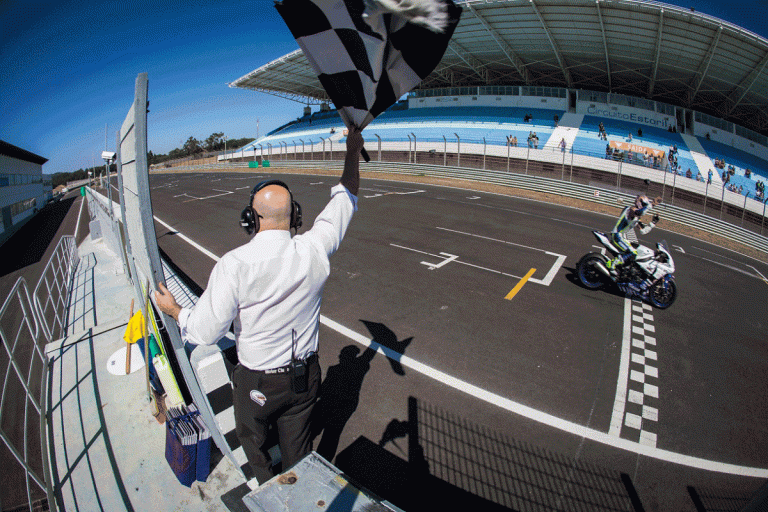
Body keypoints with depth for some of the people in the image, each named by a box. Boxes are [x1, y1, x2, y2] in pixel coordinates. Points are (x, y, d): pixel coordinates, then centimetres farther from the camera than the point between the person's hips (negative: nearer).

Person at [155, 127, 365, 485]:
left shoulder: (234, 264, -26)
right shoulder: (313, 251, -19)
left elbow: (204, 332, -18)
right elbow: (345, 199, -5)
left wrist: (173, 309, 2)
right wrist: (353, 151, 6)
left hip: (256, 382, -2)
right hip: (304, 376, 2)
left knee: (252, 439, 31)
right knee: (297, 448, 26)